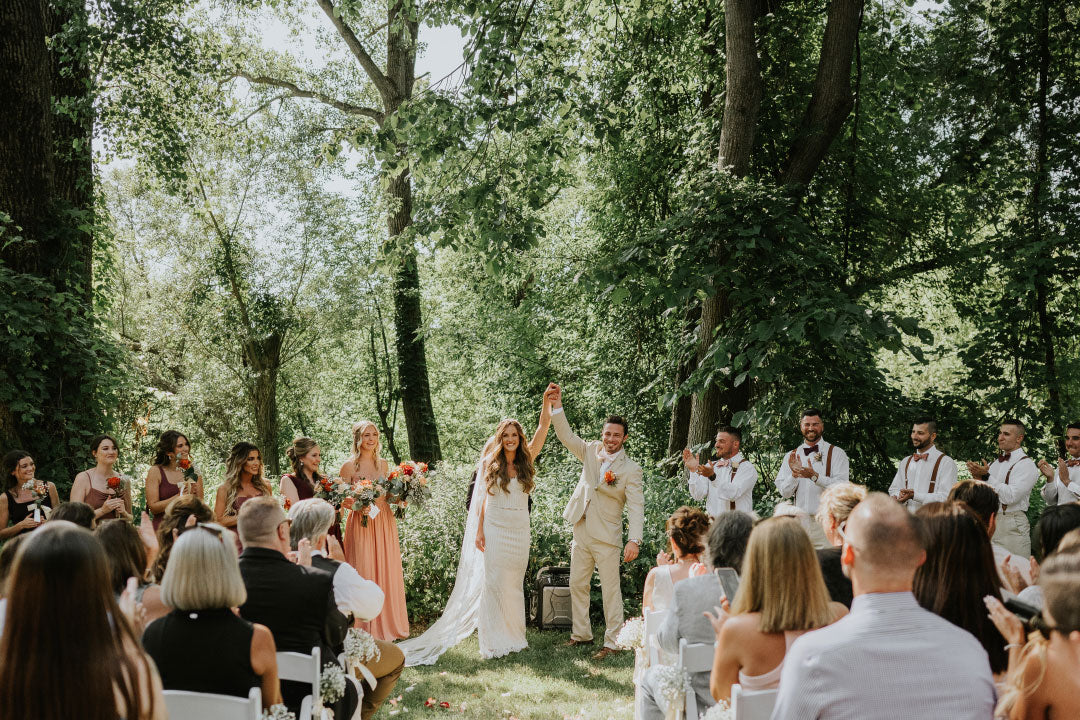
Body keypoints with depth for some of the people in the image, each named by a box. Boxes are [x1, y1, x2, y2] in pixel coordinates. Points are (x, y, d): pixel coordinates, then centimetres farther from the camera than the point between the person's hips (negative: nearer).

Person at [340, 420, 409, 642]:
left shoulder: (384, 464, 10)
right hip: (361, 523, -4)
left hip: (384, 523, 4)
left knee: (387, 573, 6)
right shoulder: (349, 466, -4)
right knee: (364, 574, -3)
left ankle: (388, 625, 17)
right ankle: (366, 629, 6)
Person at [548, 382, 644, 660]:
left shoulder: (631, 469, -10)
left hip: (607, 538, -6)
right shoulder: (591, 452, 5)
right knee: (577, 585, 14)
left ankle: (611, 643, 8)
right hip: (581, 535, 6)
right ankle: (582, 634, 28)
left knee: (610, 590, 0)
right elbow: (567, 436, 0)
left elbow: (636, 506, -16)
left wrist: (635, 539, -27)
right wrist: (556, 407, -15)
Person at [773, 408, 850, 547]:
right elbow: (784, 492, 6)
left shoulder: (836, 453, 3)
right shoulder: (791, 456, 12)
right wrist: (794, 474, -11)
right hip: (800, 520, 3)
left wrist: (815, 476, -20)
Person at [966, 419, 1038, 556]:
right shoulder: (995, 463, 17)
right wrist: (978, 477, -4)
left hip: (1012, 528, -6)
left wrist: (986, 476, -16)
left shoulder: (1026, 464, -5)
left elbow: (1011, 496, -17)